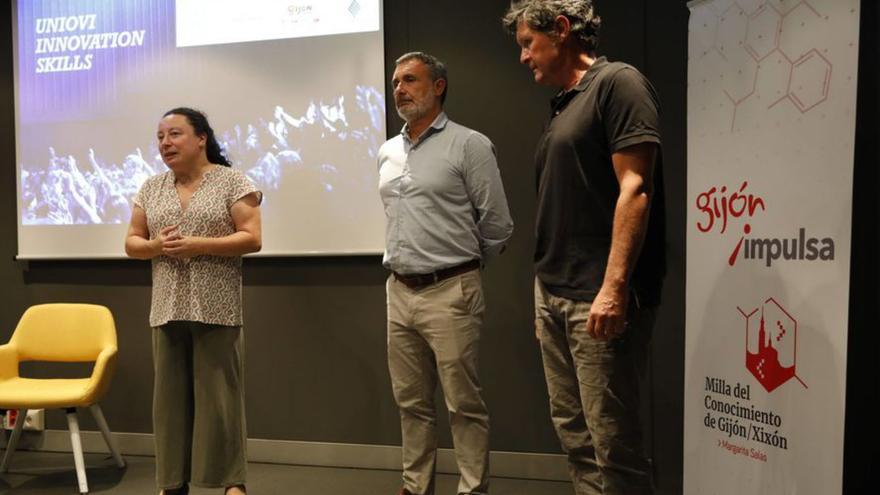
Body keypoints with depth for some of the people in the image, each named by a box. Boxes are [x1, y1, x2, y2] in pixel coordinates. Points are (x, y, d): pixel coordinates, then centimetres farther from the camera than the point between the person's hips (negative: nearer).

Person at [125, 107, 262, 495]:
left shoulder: (232, 181, -2)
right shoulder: (151, 188, 13)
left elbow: (252, 238, -8)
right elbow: (132, 243, 14)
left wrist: (199, 245, -18)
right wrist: (156, 246, -8)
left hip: (216, 308, -5)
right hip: (167, 309, 5)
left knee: (219, 392, 0)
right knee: (170, 393, 9)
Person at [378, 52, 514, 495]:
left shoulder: (469, 145, -6)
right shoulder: (388, 152, 14)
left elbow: (497, 225, -5)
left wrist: (459, 265, 6)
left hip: (449, 293, -6)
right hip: (399, 292, 6)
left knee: (463, 402, 0)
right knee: (411, 400, 14)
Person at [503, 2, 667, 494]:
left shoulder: (618, 83, -6)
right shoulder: (564, 106, 19)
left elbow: (635, 188, -16)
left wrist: (613, 287, -23)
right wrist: (547, 289, 16)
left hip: (598, 298, -9)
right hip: (554, 294, 9)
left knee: (612, 440, -3)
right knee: (573, 430, 15)